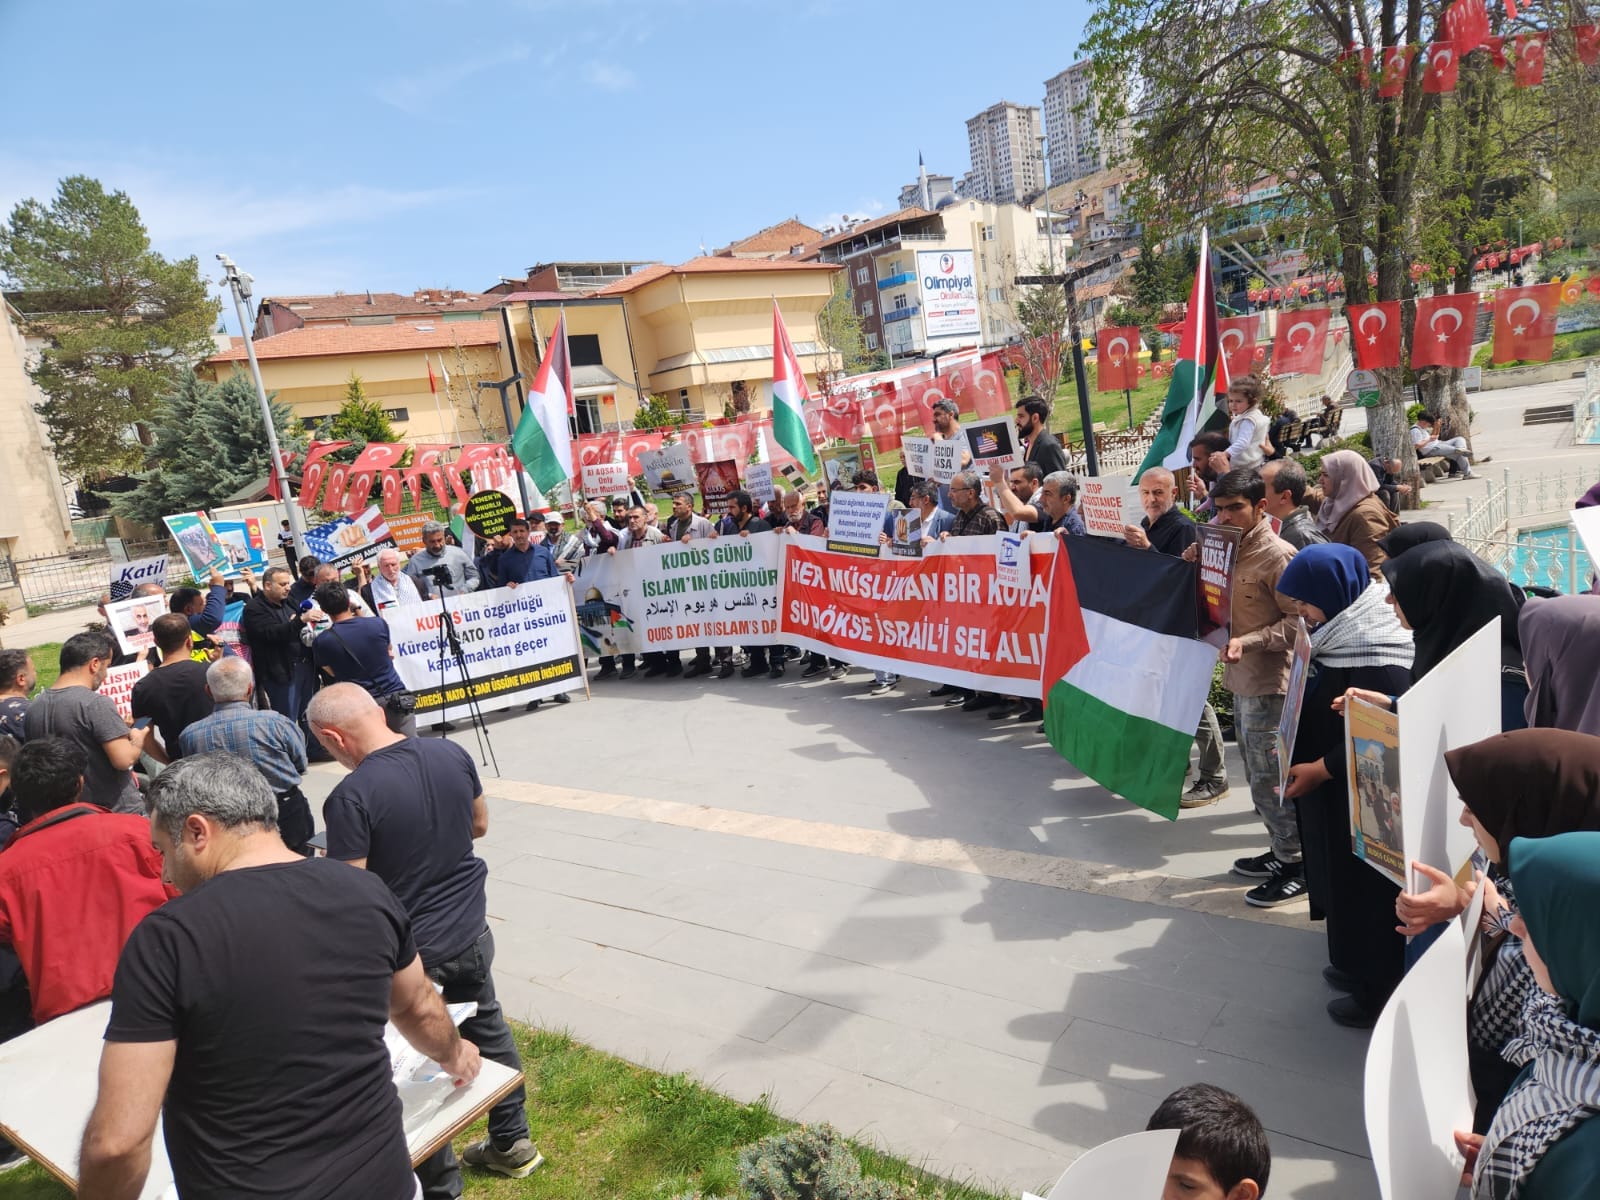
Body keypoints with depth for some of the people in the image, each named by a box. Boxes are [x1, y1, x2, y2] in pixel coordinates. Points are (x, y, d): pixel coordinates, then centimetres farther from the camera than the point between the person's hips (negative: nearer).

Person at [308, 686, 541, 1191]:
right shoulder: (452, 753, -8)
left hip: (410, 950, -5)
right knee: (488, 1029, 24)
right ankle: (512, 1142, 42)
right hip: (471, 931, 6)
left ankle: (441, 1183, 32)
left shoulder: (351, 797, -25)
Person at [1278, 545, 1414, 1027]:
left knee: (1365, 888, 6)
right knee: (1344, 883, 21)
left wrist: (1320, 768, -20)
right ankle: (1356, 965, 38)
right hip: (1334, 792, 9)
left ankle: (1379, 991, 23)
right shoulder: (1343, 635, 4)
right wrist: (1301, 747, 7)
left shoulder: (1376, 655, -25)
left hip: (1363, 799, -9)